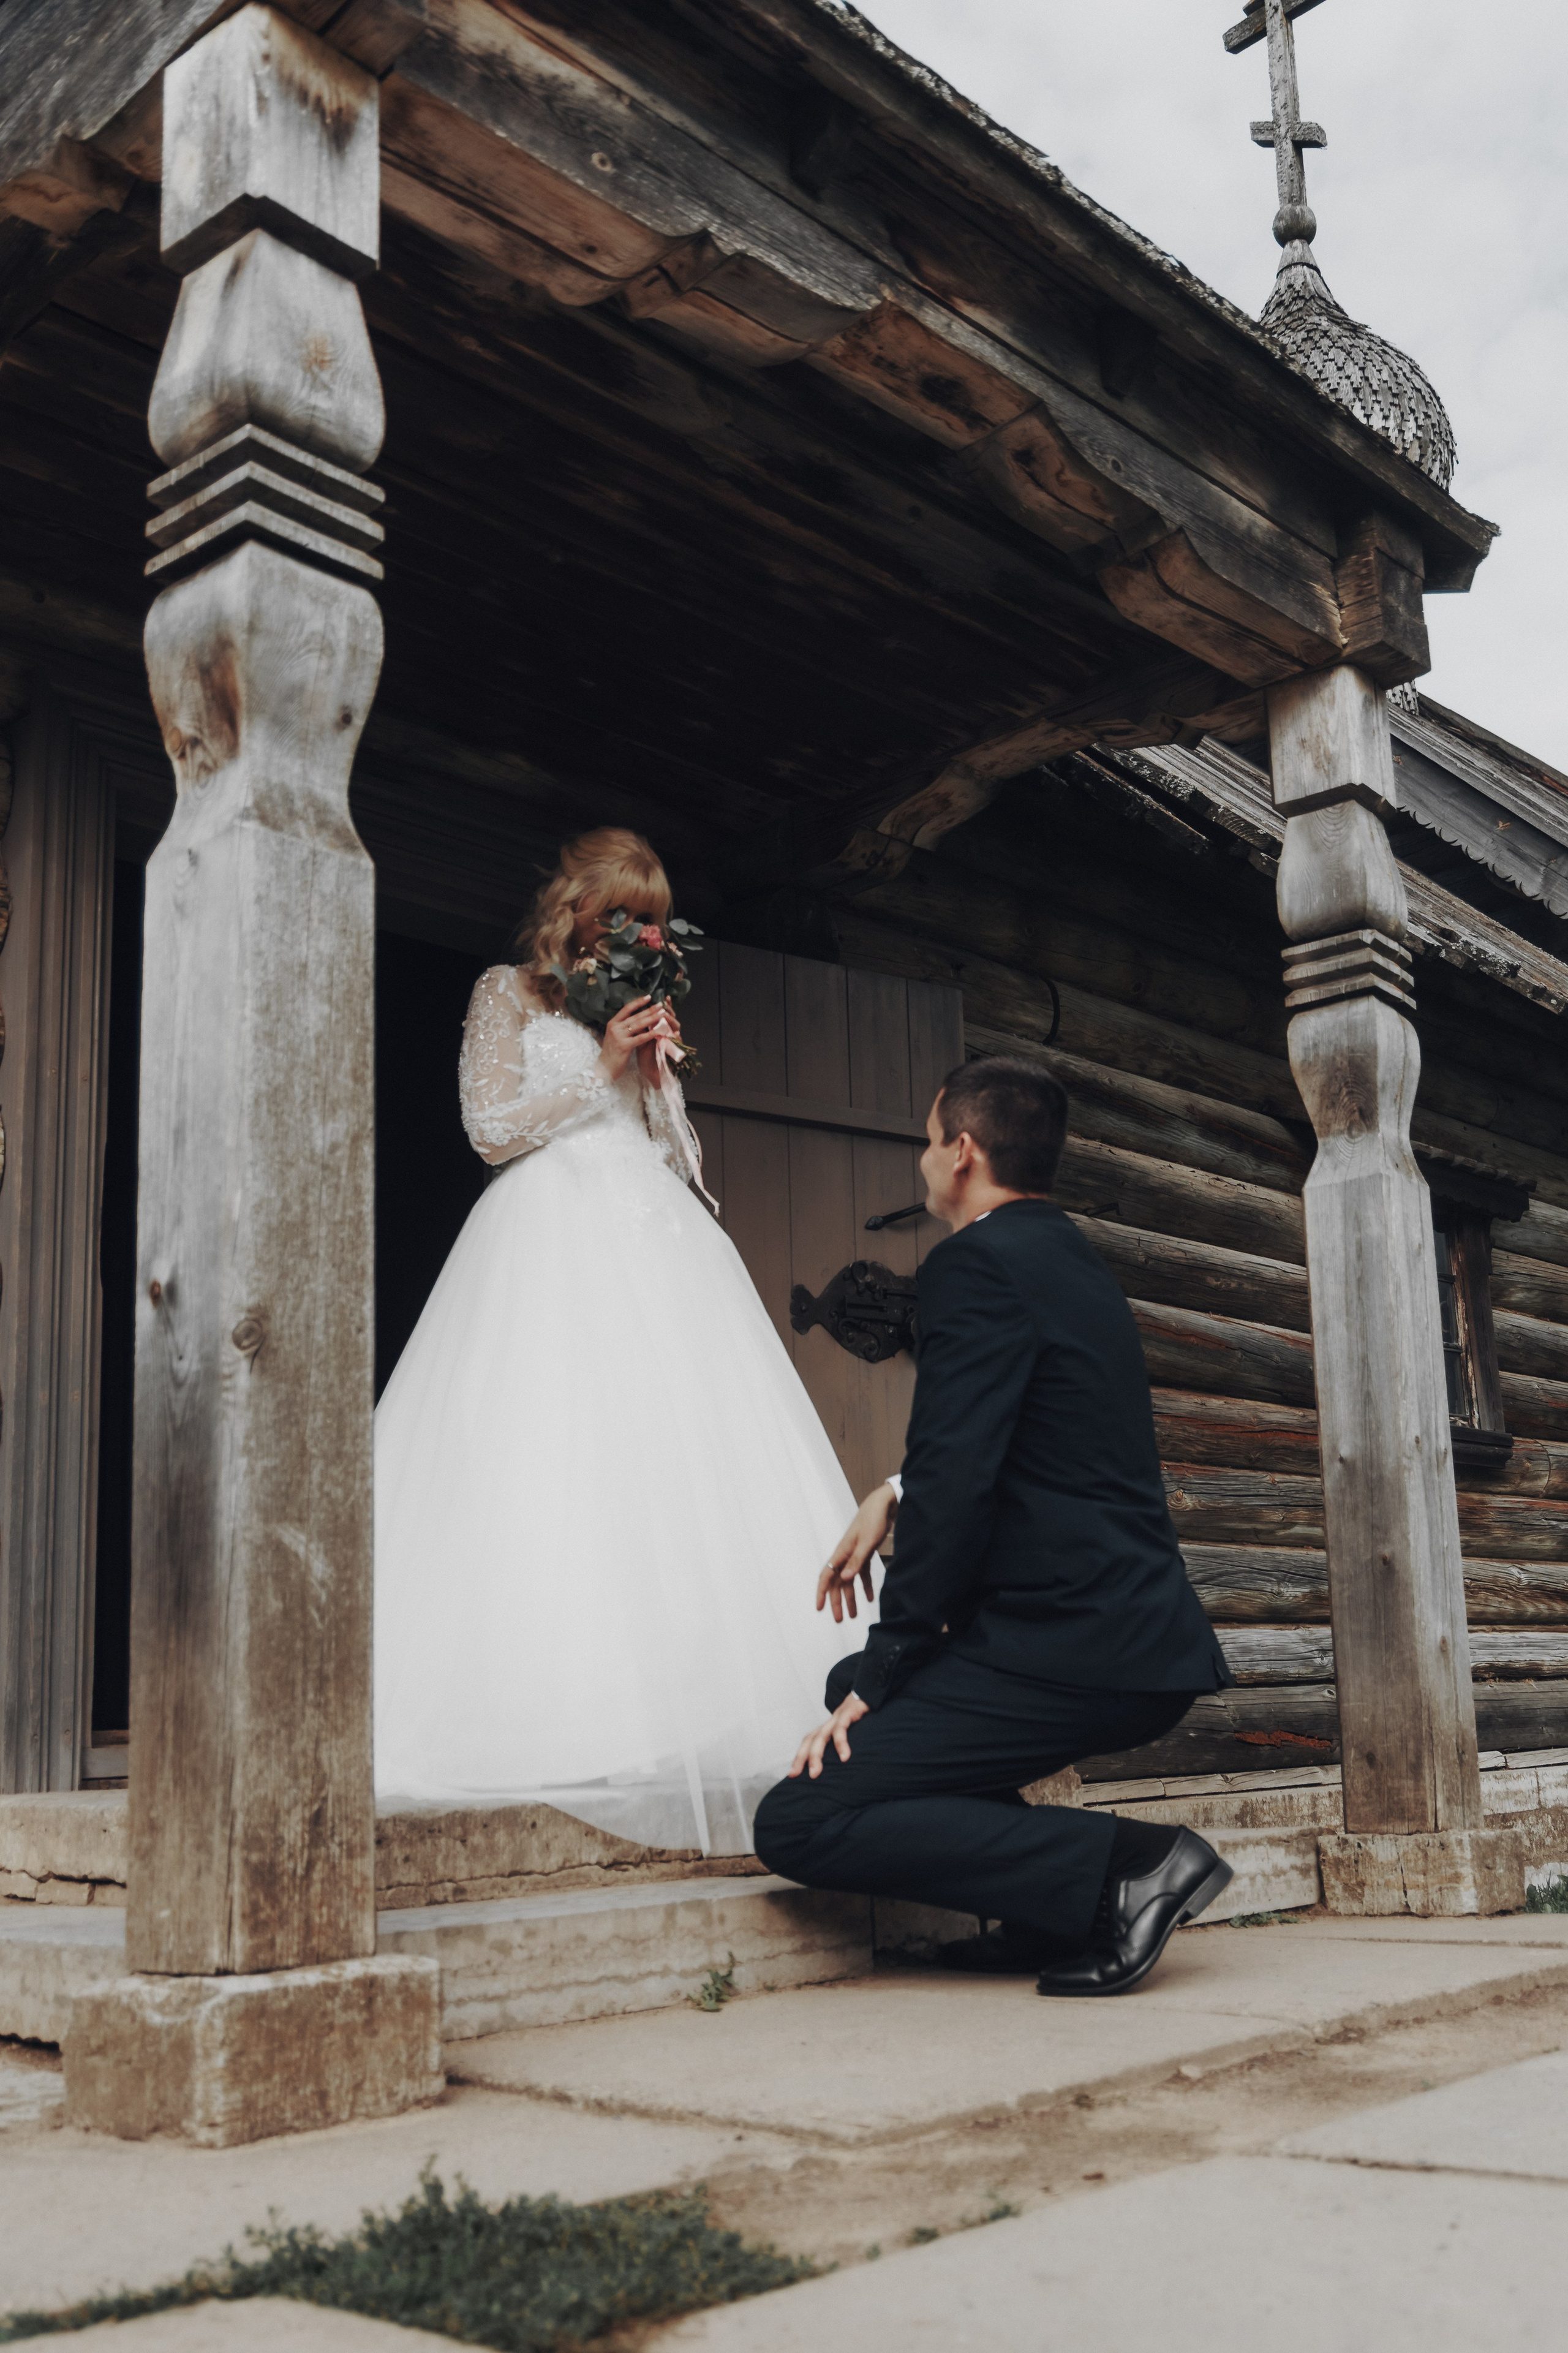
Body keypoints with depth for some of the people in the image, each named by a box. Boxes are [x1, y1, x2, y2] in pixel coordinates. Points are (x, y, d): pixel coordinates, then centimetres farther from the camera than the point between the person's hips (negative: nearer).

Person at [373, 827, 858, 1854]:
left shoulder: (639, 1000, 24)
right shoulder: (508, 993, 10)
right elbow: (492, 1125, -1)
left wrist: (657, 1061, 7)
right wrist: (601, 1066, -3)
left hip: (652, 1243, 5)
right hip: (551, 1244, -5)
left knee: (685, 1462, -8)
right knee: (555, 1479, -15)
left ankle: (691, 1693, -10)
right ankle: (552, 1711, -16)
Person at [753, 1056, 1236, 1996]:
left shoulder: (975, 1264, -12)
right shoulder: (1080, 1261, 18)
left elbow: (959, 1483, -19)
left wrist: (880, 1679, -12)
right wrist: (896, 1494, 17)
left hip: (1067, 1653, -10)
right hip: (1151, 1651, 10)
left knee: (800, 1822, -10)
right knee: (860, 1680, 26)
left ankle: (1125, 1867, -12)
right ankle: (1057, 1911, 15)